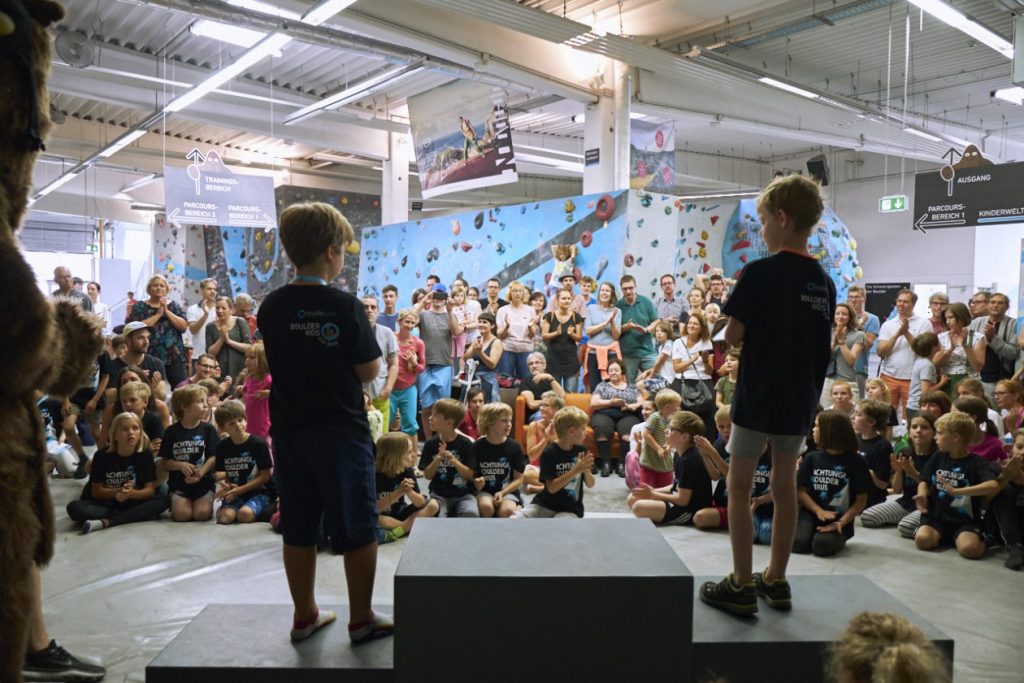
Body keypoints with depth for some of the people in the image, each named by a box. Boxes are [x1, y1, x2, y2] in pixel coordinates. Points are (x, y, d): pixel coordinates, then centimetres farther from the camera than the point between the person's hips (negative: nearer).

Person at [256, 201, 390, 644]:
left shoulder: (271, 307, 0)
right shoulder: (344, 306, -15)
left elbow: (277, 361, 10)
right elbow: (370, 370, -10)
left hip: (289, 432, 5)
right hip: (341, 431, -5)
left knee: (298, 527, 14)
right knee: (356, 528, 7)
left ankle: (305, 616, 27)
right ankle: (362, 619, 18)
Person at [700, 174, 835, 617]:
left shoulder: (761, 272, -15)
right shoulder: (824, 281, 5)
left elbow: (733, 336, -14)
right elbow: (821, 343, 11)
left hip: (757, 398, -6)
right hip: (800, 400, 6)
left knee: (740, 488, 5)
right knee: (785, 488, 14)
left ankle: (741, 586, 9)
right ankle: (776, 581, 25)